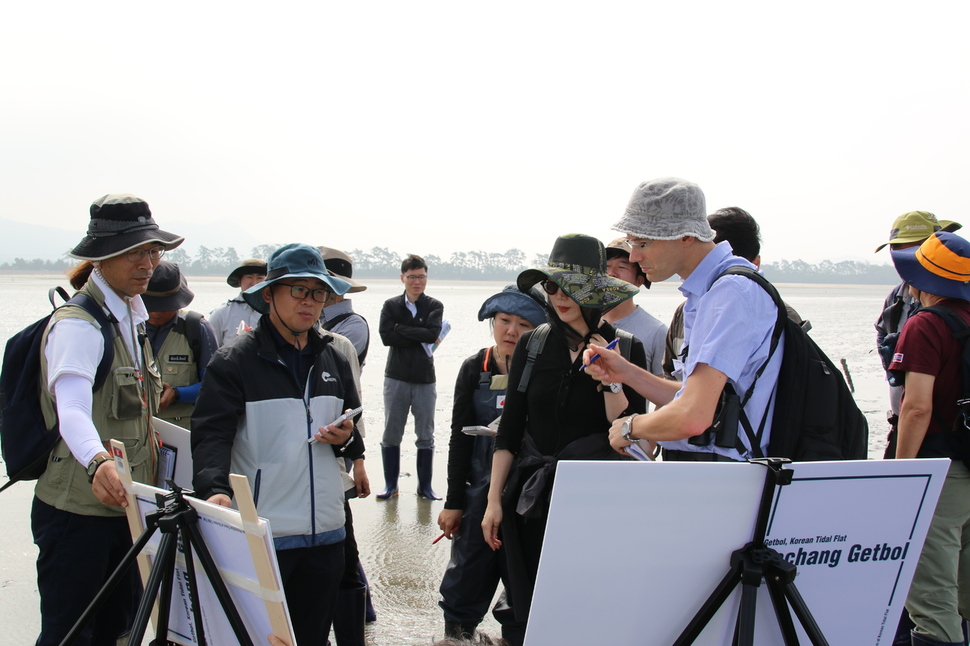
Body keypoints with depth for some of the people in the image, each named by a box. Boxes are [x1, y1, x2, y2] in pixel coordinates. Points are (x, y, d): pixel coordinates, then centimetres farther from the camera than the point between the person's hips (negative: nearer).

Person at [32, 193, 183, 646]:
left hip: (124, 507, 8)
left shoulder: (132, 317, 11)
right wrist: (98, 462, -50)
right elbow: (72, 410, -33)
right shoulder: (76, 324, -17)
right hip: (77, 511, -8)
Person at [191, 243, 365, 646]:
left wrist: (346, 439, -1)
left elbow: (355, 442, 22)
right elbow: (211, 434, -13)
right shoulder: (235, 361, -4)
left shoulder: (334, 361, 14)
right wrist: (215, 489, -31)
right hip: (262, 535, -5)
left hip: (326, 533, 5)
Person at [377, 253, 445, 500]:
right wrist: (420, 337, -12)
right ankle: (390, 484, 15)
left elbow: (433, 333, -14)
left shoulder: (434, 306, 5)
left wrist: (402, 328, -10)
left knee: (426, 436, 5)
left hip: (425, 379, 0)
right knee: (391, 434, 3)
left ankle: (425, 485, 15)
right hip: (396, 378, 0)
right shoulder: (391, 306, 6)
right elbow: (386, 336, -10)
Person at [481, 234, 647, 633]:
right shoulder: (532, 344, 2)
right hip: (533, 497, 2)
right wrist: (494, 500, 2)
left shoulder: (626, 349, -4)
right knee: (533, 612, 9)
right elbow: (510, 428, 4)